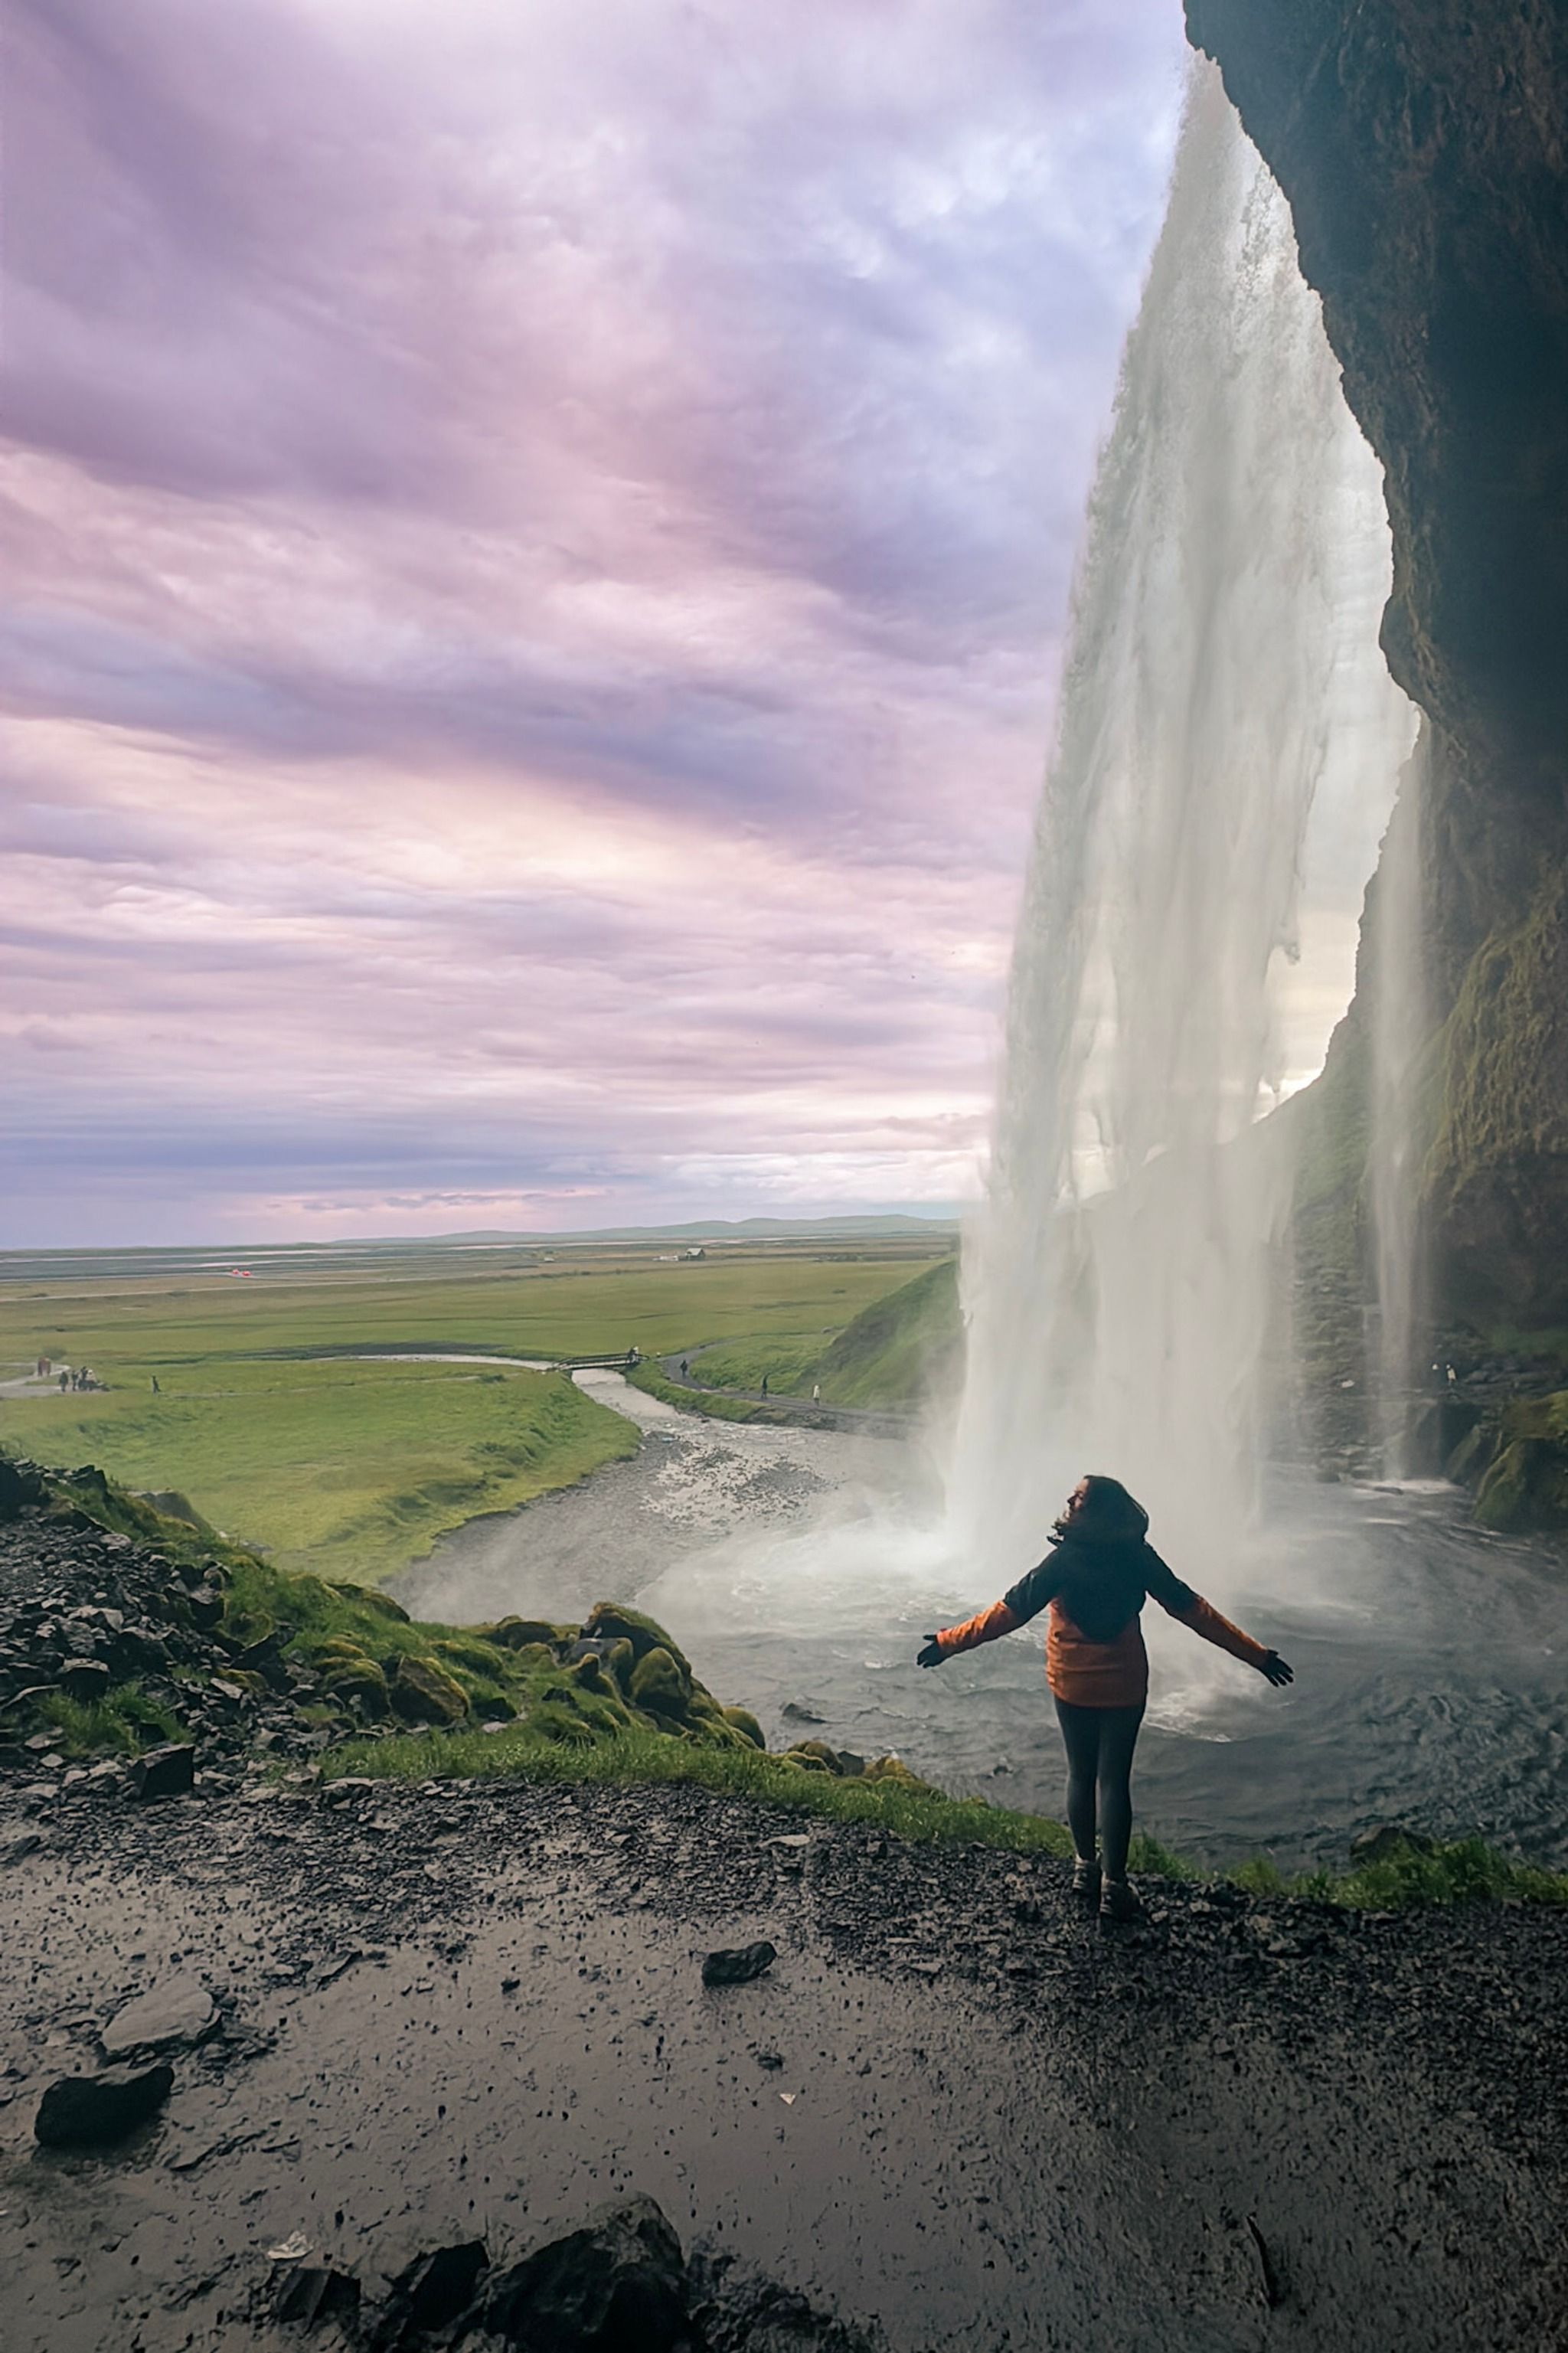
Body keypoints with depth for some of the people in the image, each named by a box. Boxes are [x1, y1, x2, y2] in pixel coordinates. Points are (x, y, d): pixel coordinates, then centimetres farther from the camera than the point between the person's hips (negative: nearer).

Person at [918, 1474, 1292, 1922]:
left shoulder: (1065, 1560, -20)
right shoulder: (1138, 1557, -12)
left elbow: (1010, 1612, -20)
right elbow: (1191, 1609, -8)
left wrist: (951, 1642, -13)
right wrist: (1255, 1654, 0)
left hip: (1072, 1684, -1)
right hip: (1124, 1687, 1)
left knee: (1081, 1774, 16)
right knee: (1114, 1780, 8)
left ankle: (1086, 1867, 28)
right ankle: (1112, 1886, 11)